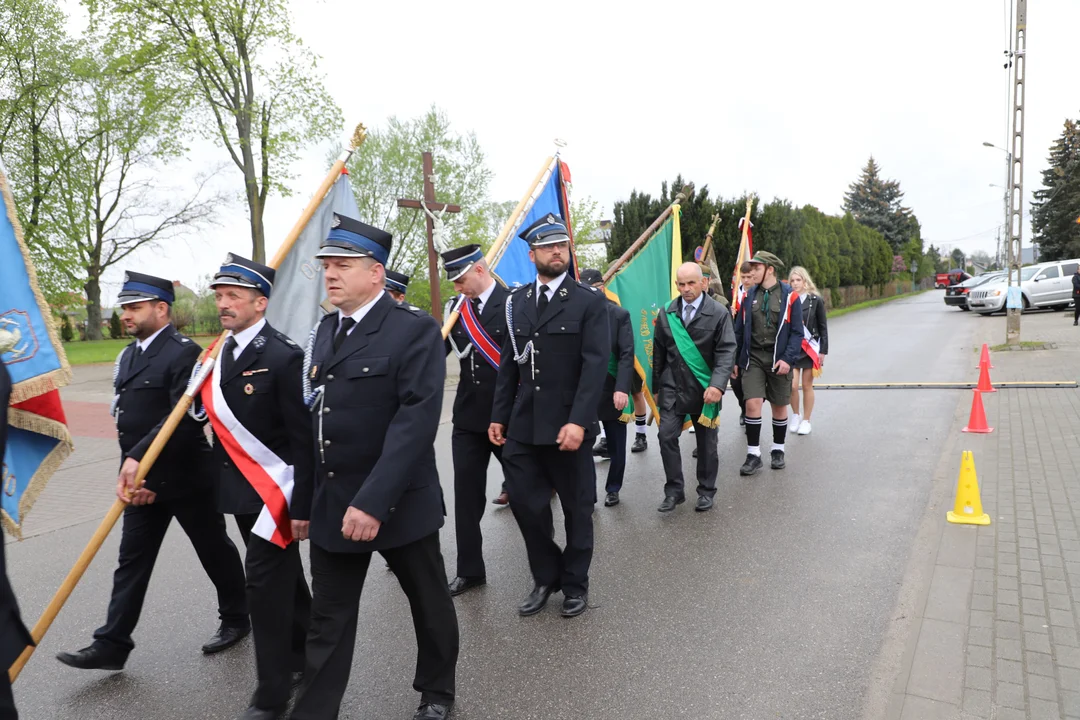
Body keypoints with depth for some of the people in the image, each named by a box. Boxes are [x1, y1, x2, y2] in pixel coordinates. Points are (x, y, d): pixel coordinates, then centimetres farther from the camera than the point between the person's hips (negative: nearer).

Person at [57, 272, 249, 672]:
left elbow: (185, 418, -25)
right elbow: (125, 418, 8)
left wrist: (138, 458, -27)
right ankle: (112, 645, 21)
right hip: (141, 478, 7)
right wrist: (130, 472, -3)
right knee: (132, 560, 11)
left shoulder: (184, 353, -16)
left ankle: (236, 619, 29)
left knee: (215, 550, 10)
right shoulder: (127, 356, 10)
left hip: (187, 477, -7)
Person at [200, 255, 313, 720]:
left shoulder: (283, 357, -17)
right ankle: (305, 653, 38)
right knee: (283, 578, 20)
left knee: (265, 583, -2)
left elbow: (303, 438, -17)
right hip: (241, 491, 7)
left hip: (274, 493, -7)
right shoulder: (220, 355, 7)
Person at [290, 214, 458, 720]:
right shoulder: (325, 331, 9)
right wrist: (303, 501, 11)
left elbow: (417, 419, -22)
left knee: (429, 603, 15)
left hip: (399, 504, -5)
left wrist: (374, 500, -28)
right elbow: (314, 420, 11)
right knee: (327, 621, 13)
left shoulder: (415, 329, -13)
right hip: (332, 505, 5)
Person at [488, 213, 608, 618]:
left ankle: (575, 583, 30)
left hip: (568, 426, -3)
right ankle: (546, 577, 28)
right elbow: (509, 364, 11)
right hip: (523, 426, 4)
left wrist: (578, 421, -20)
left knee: (577, 508, 10)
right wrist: (499, 416, 7)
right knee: (524, 502, 6)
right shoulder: (517, 301, 9)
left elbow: (596, 364, -11)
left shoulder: (589, 301, -3)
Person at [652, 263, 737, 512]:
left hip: (705, 389, -2)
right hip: (672, 388, 2)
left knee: (706, 442, 9)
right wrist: (657, 387, 11)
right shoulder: (666, 313, 3)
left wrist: (717, 384, -25)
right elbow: (659, 353, 10)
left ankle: (706, 491, 25)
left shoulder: (719, 313, -6)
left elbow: (726, 352, -12)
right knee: (666, 436, -7)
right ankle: (674, 490, 7)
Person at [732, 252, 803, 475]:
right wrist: (735, 360, 6)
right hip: (753, 359, 1)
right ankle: (753, 454, 0)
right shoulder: (749, 296, 4)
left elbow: (796, 332, -4)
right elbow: (739, 331, 8)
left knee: (779, 407, 10)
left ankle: (778, 451, 27)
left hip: (778, 361, -1)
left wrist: (787, 359, -15)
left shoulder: (789, 296, -4)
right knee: (752, 404, -9)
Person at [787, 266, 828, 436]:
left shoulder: (815, 300, -1)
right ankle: (795, 415, 21)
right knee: (792, 385, -4)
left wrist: (823, 350, -1)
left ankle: (805, 420, 18)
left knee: (807, 386, 5)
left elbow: (823, 327, 3)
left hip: (810, 348, -1)